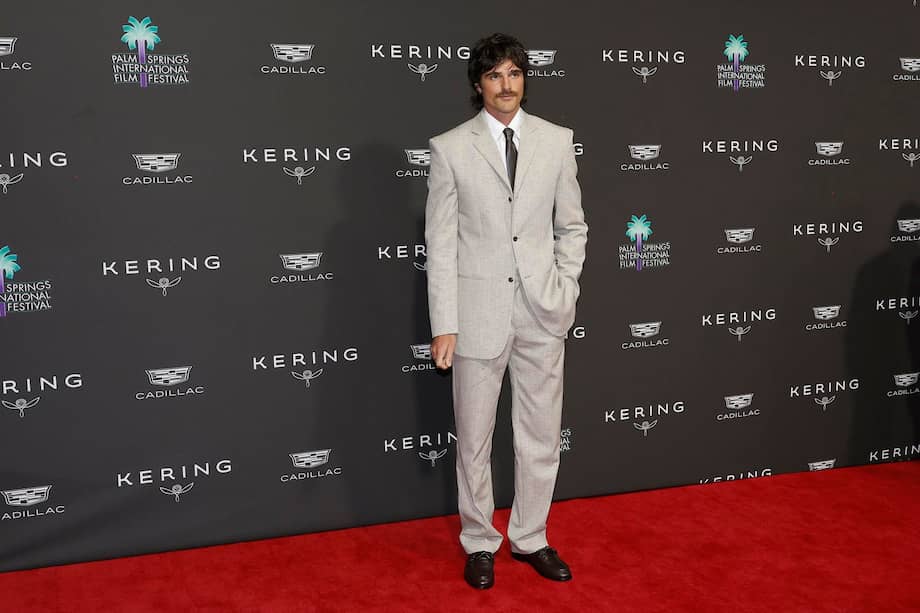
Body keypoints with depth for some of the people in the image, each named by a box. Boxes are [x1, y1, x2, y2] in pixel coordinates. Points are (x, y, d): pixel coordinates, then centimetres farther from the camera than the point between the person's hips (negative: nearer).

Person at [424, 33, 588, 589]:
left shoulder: (557, 141, 5)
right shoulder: (451, 148, -3)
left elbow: (572, 226, 10)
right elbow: (440, 243, -4)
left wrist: (565, 293, 1)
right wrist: (444, 325, -9)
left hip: (543, 313, 2)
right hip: (478, 312, -2)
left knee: (542, 435, 11)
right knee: (474, 439, 9)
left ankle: (530, 538, 29)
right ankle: (480, 543, 27)